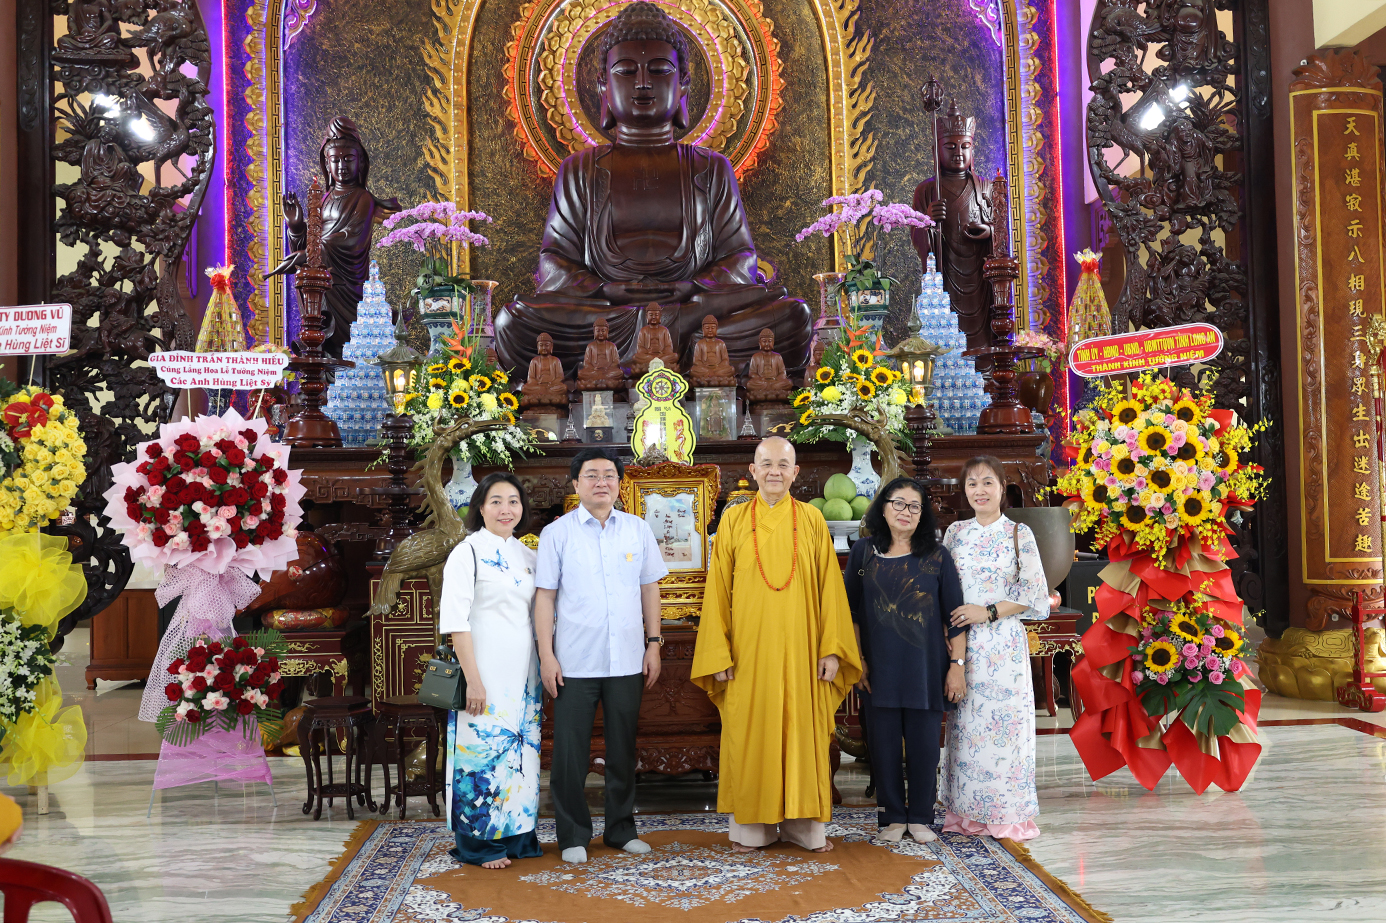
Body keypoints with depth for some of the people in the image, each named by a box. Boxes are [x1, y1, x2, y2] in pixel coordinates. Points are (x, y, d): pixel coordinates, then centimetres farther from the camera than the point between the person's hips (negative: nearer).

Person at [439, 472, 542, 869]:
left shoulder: (527, 556, 12)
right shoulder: (467, 553, -6)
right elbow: (455, 621, -11)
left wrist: (545, 667, 10)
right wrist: (473, 679, -16)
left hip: (522, 674, 6)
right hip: (485, 673, -6)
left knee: (521, 751, 10)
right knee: (482, 751, -2)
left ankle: (516, 836, 22)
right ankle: (480, 843, 11)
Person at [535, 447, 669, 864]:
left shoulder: (638, 530, 7)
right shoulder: (557, 533, 0)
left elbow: (649, 589, 12)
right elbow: (545, 596, -1)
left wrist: (654, 644, 7)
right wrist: (546, 655, -6)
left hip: (627, 660, 3)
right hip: (574, 662, -2)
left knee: (623, 748, 11)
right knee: (570, 751, 2)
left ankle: (621, 829, 26)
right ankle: (573, 835, 17)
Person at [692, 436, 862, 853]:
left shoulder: (811, 520, 4)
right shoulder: (733, 520, 3)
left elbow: (829, 587, 3)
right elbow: (717, 591, 2)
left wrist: (832, 648, -4)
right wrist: (718, 654, -4)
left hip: (799, 647, 0)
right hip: (748, 649, 0)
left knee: (802, 731, 5)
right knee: (749, 734, 4)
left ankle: (804, 823, 17)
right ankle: (752, 826, 15)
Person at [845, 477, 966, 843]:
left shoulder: (936, 555, 2)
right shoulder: (864, 552, 4)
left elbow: (955, 614, 2)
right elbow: (852, 611, 7)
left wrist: (956, 664, -2)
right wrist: (857, 660, 2)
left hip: (925, 668, 0)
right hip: (880, 667, 1)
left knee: (924, 744, 3)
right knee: (884, 743, 4)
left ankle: (920, 817, 20)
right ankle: (893, 817, 18)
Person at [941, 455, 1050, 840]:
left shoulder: (1019, 534, 1)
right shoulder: (955, 532, 9)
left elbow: (1035, 594, -3)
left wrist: (988, 612, -12)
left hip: (1003, 642, -3)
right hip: (961, 643, 3)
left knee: (1005, 720, -2)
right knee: (965, 722, 4)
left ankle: (1009, 814, 9)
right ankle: (967, 812, 14)